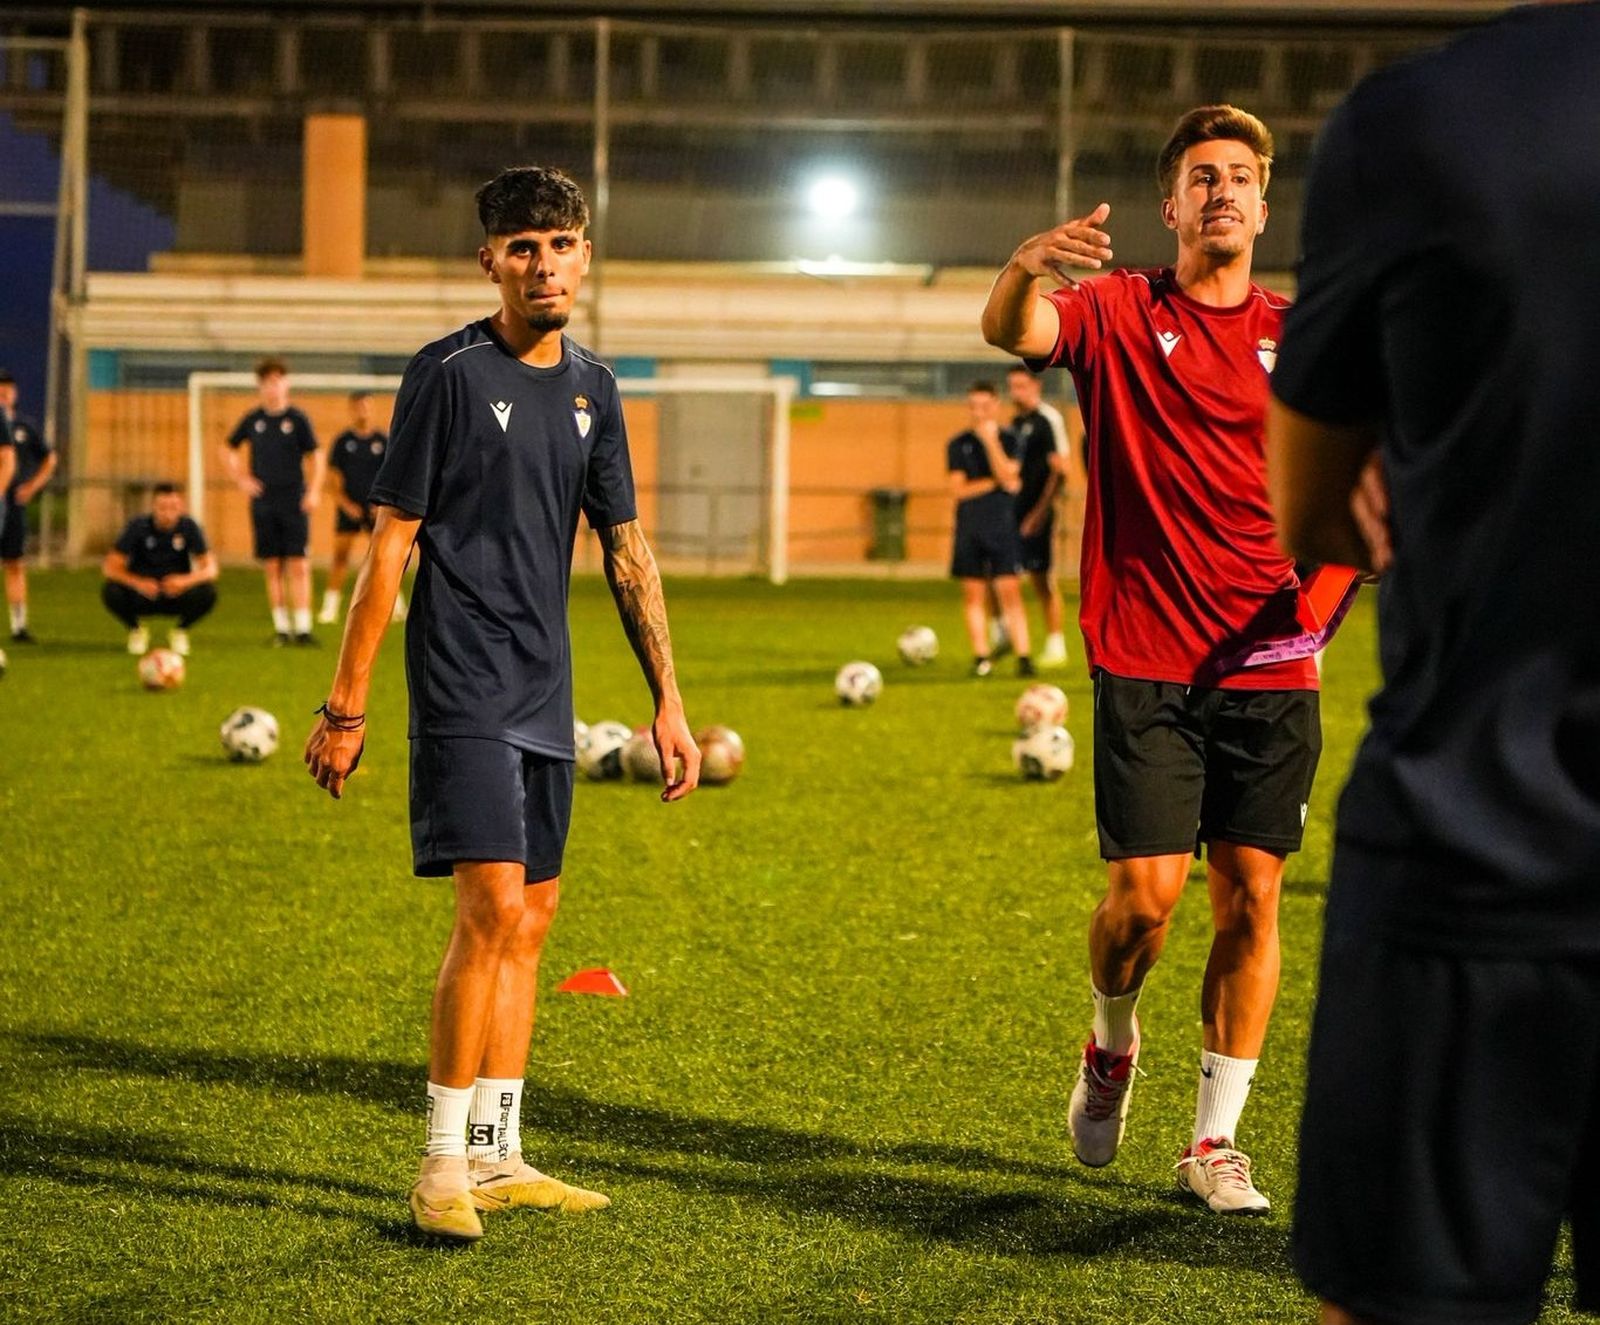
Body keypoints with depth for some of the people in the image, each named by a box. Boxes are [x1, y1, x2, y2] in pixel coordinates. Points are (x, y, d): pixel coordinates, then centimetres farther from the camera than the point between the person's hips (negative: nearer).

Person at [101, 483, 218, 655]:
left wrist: (186, 580, -35)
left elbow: (210, 569, -14)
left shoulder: (189, 527, -10)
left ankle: (180, 631, 2)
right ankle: (136, 631, 1)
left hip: (176, 595, 1)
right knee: (111, 591, -31)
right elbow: (110, 567, -18)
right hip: (141, 595, -1)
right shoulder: (138, 526, -13)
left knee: (207, 592, -29)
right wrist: (138, 583, -35)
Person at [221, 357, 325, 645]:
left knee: (298, 565, -7)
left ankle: (303, 627, -7)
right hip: (263, 501, 3)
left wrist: (314, 492, -7)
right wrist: (241, 480, 7)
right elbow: (228, 450, 20)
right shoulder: (253, 420, 7)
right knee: (272, 567, 4)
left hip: (294, 501, -2)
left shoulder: (296, 419, 0)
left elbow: (317, 457, 3)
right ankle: (281, 627, 10)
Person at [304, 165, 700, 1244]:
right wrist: (346, 706, -8)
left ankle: (497, 1159, 15)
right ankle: (445, 1165, -6)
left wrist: (670, 703, 12)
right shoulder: (450, 374, -7)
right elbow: (391, 542, -6)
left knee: (531, 921, 8)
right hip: (464, 689, -6)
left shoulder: (592, 389, 11)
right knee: (495, 910, -14)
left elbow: (627, 552, 16)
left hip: (546, 697, 7)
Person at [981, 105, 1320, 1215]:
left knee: (1250, 899, 2)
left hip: (1270, 664, 2)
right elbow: (1010, 331, -18)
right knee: (1147, 892, -8)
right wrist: (1026, 268, -40)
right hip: (1148, 660, -2)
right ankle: (1114, 1041, 25)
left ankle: (1214, 1142, 13)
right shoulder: (1118, 313, 2)